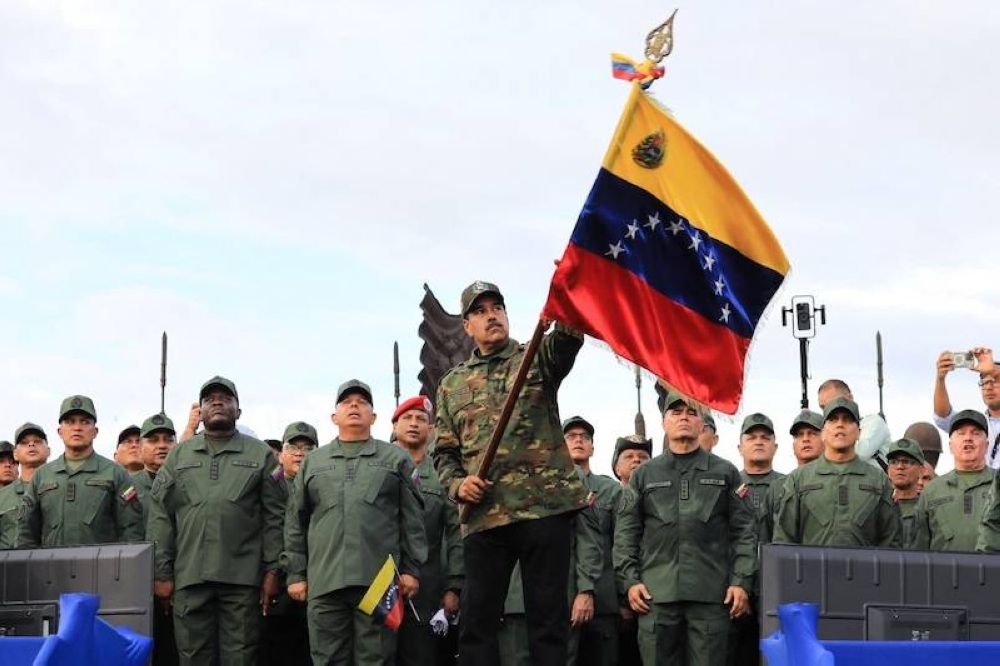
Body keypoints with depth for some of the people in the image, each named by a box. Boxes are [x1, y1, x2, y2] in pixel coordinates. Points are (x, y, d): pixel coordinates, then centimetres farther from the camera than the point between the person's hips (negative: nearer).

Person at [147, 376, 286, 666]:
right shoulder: (178, 456, 13)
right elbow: (160, 517, 9)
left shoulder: (260, 454, 9)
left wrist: (273, 570, -3)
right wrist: (161, 573, 1)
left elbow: (274, 517, 5)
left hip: (243, 577, -1)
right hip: (189, 576, 2)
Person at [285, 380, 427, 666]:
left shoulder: (396, 458, 13)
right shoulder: (312, 462, 18)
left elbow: (411, 519, 8)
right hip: (324, 581, 2)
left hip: (379, 579, -1)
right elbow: (296, 523, 15)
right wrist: (296, 574, 7)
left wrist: (411, 569, 0)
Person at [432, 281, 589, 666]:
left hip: (545, 505, -3)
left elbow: (569, 336, -15)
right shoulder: (452, 385, 17)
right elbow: (444, 452, 18)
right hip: (483, 515, 3)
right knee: (477, 619, 3)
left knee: (548, 616, 0)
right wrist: (457, 484, -4)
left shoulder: (538, 358, 8)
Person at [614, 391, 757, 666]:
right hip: (657, 593, 1)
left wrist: (741, 581, -3)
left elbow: (744, 532, 7)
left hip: (712, 593, -1)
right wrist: (630, 580, 0)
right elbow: (626, 532, 10)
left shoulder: (725, 473, 11)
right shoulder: (644, 475, 13)